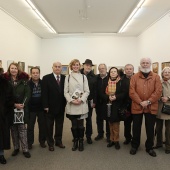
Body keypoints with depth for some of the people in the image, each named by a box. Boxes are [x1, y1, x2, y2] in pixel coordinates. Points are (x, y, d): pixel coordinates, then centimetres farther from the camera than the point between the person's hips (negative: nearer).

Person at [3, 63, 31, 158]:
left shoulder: (23, 80, 3)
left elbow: (27, 94, -2)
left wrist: (23, 104, -15)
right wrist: (14, 104, -12)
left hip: (22, 108, 0)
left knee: (23, 129, 1)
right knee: (13, 129, 9)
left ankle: (25, 149, 7)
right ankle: (16, 148, 22)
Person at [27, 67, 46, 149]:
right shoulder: (27, 84, -9)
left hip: (41, 108, 2)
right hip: (31, 109, -1)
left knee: (42, 125, 12)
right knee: (30, 126, 10)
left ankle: (42, 141, 28)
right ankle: (29, 142, 24)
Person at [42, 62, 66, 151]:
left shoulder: (64, 78, 2)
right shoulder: (46, 78, -6)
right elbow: (44, 93, -9)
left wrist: (65, 104, -2)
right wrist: (45, 106, -13)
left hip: (61, 107, 3)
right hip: (50, 107, -3)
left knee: (59, 125, 14)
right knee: (49, 126, 10)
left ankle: (58, 141, 30)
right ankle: (50, 143, 24)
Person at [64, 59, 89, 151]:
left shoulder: (83, 77, 6)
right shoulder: (68, 77, 7)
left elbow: (87, 91, 3)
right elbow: (65, 92, 4)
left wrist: (81, 99, -12)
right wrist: (71, 100, -11)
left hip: (82, 105, 0)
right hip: (71, 105, 1)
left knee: (80, 125, 3)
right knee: (74, 125, 8)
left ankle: (81, 142, 18)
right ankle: (75, 142, 22)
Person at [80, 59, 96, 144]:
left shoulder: (93, 77, -1)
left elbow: (95, 90, -2)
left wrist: (94, 101, -5)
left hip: (89, 101, 0)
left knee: (89, 119, 11)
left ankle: (88, 136, 22)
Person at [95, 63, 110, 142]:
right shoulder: (96, 78, 1)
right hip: (98, 102, 3)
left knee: (108, 119, 9)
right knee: (99, 119, 13)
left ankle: (108, 135, 23)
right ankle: (100, 134, 28)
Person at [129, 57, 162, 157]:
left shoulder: (156, 77, 4)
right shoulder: (135, 77, 3)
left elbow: (158, 91, -6)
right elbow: (132, 92, -5)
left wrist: (148, 102, -15)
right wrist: (140, 102, -14)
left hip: (151, 107, 0)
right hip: (137, 107, 0)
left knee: (150, 129, 10)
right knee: (136, 128, 10)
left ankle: (149, 147, 27)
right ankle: (135, 146, 28)